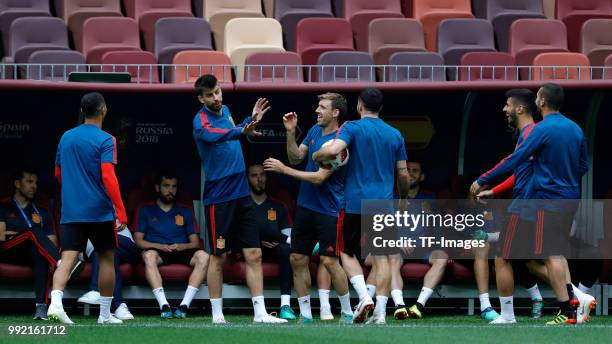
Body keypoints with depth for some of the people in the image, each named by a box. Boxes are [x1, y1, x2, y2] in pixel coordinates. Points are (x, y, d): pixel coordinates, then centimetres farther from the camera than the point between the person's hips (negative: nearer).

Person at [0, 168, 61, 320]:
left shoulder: (42, 213, 28)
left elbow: (52, 242, 15)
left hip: (31, 254, 2)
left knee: (40, 253, -37)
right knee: (34, 232, -32)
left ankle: (41, 306, -50)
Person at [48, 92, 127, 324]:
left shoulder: (66, 137, 9)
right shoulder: (105, 140, -9)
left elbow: (58, 174, 19)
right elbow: (108, 177, -18)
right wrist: (121, 212, -18)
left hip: (70, 211, 4)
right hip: (99, 211, -4)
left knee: (68, 259, -5)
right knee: (107, 259, 12)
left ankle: (55, 302, -29)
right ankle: (105, 314, 17)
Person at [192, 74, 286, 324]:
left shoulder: (225, 111, 11)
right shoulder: (201, 121, -14)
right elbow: (215, 135, -37)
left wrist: (251, 119, 17)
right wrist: (243, 131, -56)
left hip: (241, 195, 7)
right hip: (218, 198, -7)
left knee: (254, 255, 2)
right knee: (218, 257, 0)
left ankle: (260, 313, 2)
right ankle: (217, 315, 8)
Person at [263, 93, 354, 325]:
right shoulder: (315, 131, 7)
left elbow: (319, 178, -21)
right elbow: (296, 157, 12)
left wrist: (284, 170, -18)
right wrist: (290, 132, -3)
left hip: (329, 210, -8)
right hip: (306, 207, 8)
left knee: (329, 261, -10)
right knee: (298, 259, 5)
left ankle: (347, 313, 4)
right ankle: (305, 315, 13)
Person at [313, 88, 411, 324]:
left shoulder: (352, 128, -4)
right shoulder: (395, 135, 9)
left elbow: (333, 151, -21)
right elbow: (403, 174, 11)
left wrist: (316, 155, 1)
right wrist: (403, 199, 28)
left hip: (356, 203, -3)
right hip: (384, 203, 3)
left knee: (348, 252, 10)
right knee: (381, 256, 5)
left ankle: (364, 297, -11)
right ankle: (380, 312, -2)